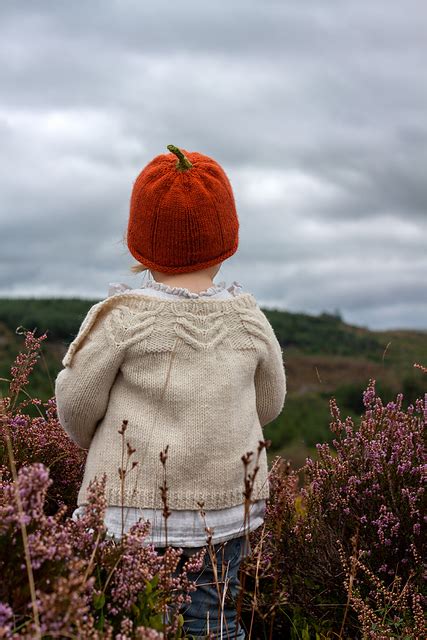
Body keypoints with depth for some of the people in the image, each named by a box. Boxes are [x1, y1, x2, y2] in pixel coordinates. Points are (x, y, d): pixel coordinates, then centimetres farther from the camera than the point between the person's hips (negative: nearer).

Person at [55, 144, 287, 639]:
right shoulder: (248, 320, 0)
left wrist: (99, 444, 17)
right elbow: (269, 403, 12)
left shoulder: (119, 318, -11)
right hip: (225, 507, 3)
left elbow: (76, 403, -4)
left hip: (134, 506, -3)